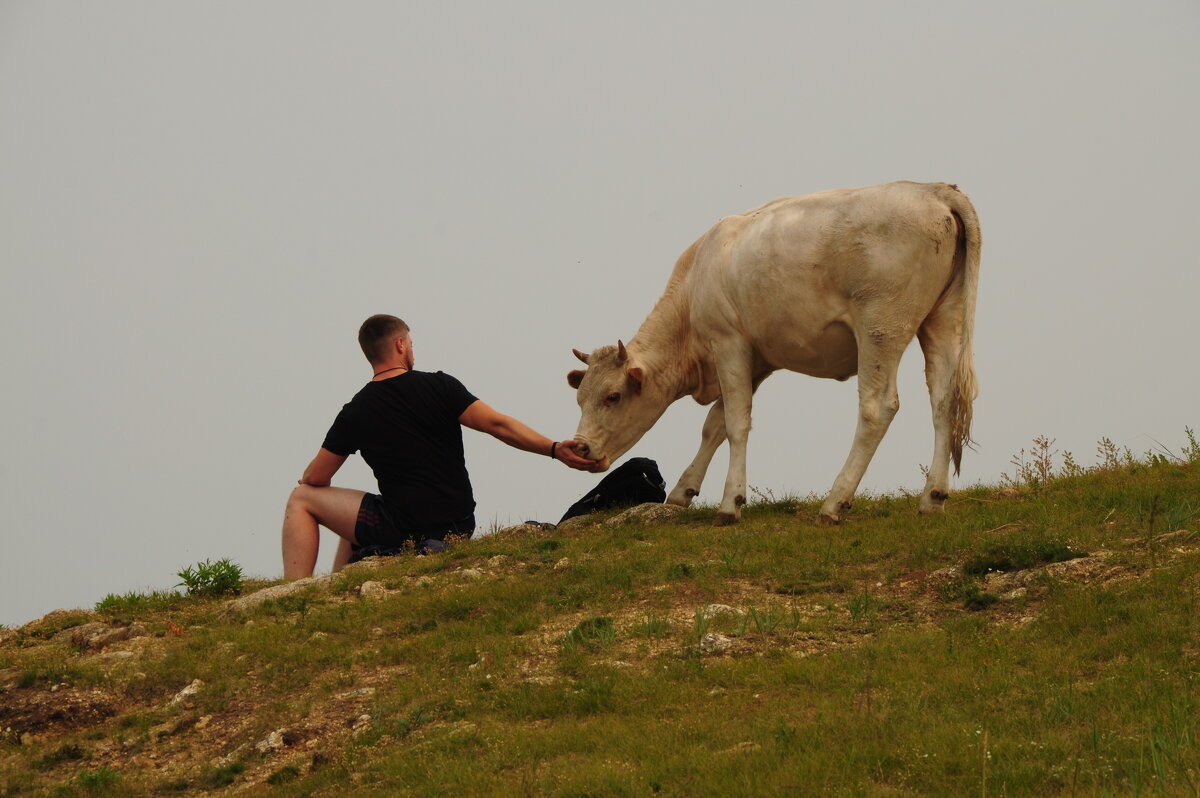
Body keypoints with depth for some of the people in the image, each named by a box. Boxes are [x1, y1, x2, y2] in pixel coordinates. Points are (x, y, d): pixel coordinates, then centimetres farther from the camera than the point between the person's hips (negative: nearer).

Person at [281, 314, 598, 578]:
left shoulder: (355, 413, -4)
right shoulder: (439, 386, -4)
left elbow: (316, 478, 4)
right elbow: (497, 424, -13)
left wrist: (306, 482, 28)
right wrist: (555, 449, -14)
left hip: (405, 531, -4)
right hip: (460, 527, 4)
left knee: (302, 500, 12)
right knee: (357, 520, 33)